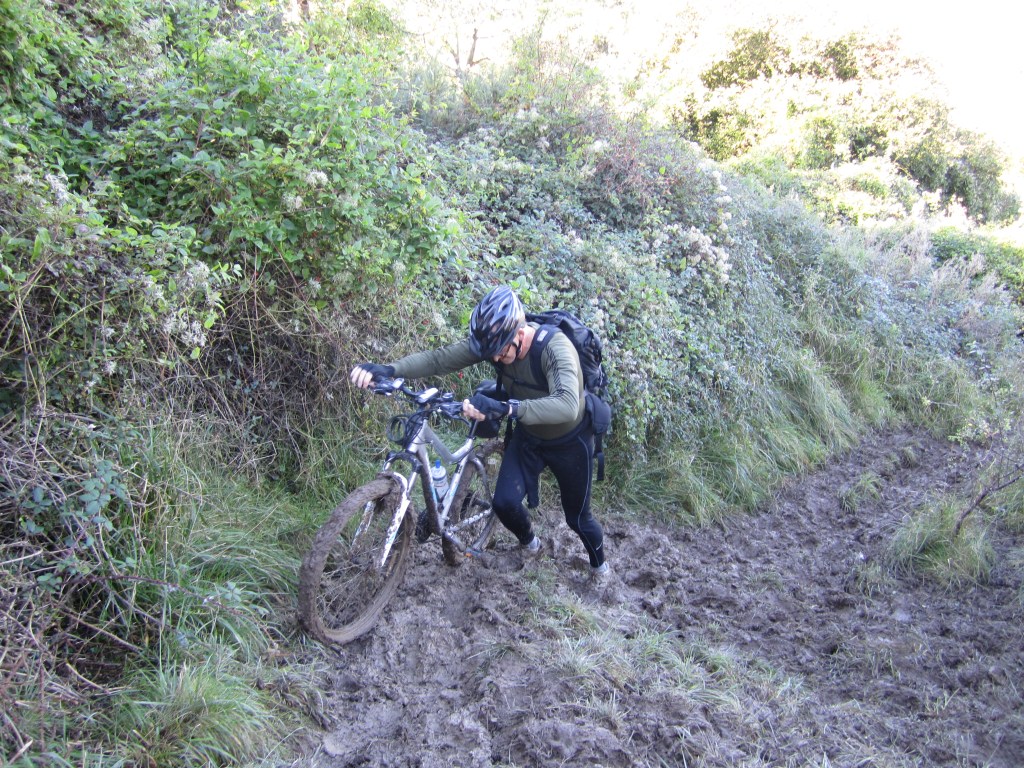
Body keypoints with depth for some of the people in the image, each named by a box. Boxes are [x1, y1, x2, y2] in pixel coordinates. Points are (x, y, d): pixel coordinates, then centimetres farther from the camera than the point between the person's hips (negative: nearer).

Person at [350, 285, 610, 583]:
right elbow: (441, 358, -25)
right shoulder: (495, 340, -22)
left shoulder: (555, 348, -38)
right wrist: (388, 369, -41)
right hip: (527, 436, 4)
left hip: (569, 442, -4)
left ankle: (599, 563, 43)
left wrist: (505, 408, -65)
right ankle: (529, 541, 28)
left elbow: (567, 405, -54)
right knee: (504, 502, -8)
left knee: (577, 515, 9)